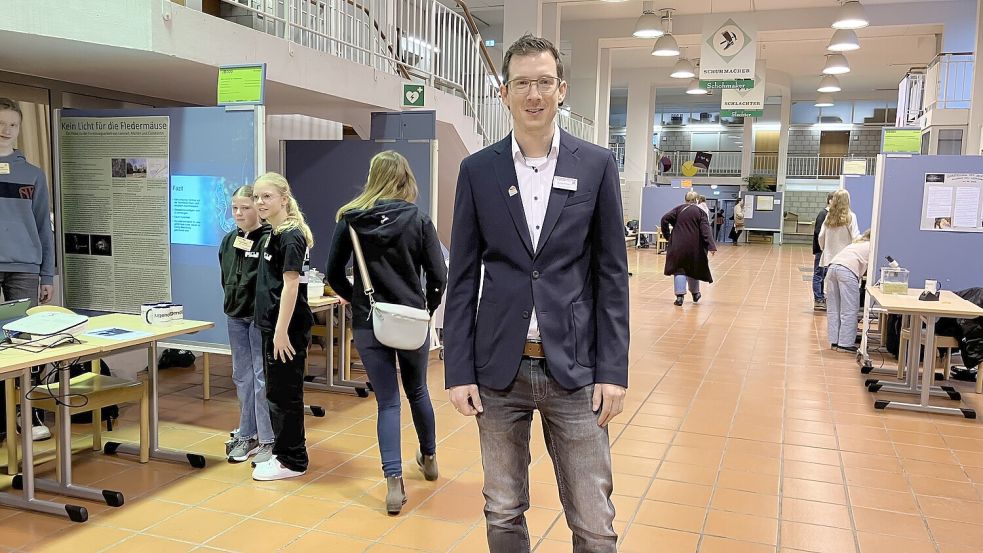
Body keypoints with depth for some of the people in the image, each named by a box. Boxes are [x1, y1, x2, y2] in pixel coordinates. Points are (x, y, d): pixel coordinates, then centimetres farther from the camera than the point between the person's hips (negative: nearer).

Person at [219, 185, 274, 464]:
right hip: (235, 316, 7)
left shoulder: (268, 240, -14)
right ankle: (247, 435, 26)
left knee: (262, 378, -2)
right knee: (242, 378, 14)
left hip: (261, 317, -7)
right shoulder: (229, 240, 9)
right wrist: (232, 300, 9)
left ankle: (267, 440, 8)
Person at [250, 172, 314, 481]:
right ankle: (282, 452, 28)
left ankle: (292, 461, 11)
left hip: (287, 328, -10)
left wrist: (281, 331, -22)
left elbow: (291, 285, -20)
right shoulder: (274, 235, 14)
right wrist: (273, 329, 20)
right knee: (277, 392, 16)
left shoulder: (290, 236, -15)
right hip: (273, 325, 10)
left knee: (285, 393, -1)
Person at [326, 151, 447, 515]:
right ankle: (429, 458, 41)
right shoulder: (418, 220, -7)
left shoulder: (350, 219, -3)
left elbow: (334, 273, 1)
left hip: (367, 322, 0)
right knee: (417, 391, 21)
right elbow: (439, 276, -9)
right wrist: (428, 307, 8)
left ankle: (394, 483, -1)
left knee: (387, 401, 6)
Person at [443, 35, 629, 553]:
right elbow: (463, 278, 4)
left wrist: (613, 371, -3)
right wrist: (459, 371, 0)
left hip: (575, 370, -1)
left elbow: (612, 274, 2)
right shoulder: (477, 170, 3)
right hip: (498, 369, 1)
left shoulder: (597, 165, 1)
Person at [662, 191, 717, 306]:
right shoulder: (700, 211, 3)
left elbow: (665, 219, -4)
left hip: (678, 245, 0)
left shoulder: (679, 209, 7)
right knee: (693, 269, 17)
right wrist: (711, 246, -15)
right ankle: (695, 294, 33)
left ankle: (680, 296, -9)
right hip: (694, 246, 0)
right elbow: (705, 230, -8)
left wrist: (667, 234, 5)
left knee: (679, 269, 3)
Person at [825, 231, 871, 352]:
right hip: (847, 270, -7)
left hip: (832, 266, 7)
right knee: (849, 310, -3)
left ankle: (834, 341, 10)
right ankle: (845, 343, -5)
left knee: (833, 309, 8)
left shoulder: (855, 244, 35)